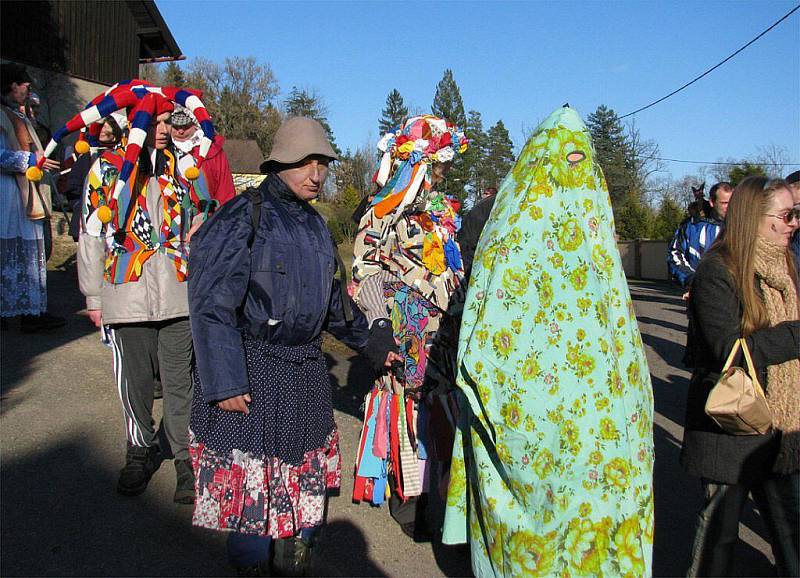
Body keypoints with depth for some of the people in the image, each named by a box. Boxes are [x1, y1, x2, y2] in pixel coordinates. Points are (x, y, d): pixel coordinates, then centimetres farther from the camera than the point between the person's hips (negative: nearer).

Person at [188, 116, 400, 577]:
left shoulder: (316, 225, 13)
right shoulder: (241, 217, -10)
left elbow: (333, 300, 23)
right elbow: (212, 304, -15)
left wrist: (374, 343, 26)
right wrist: (225, 381, -20)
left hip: (306, 372, 7)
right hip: (251, 371, -7)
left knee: (308, 483, 16)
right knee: (252, 493, 2)